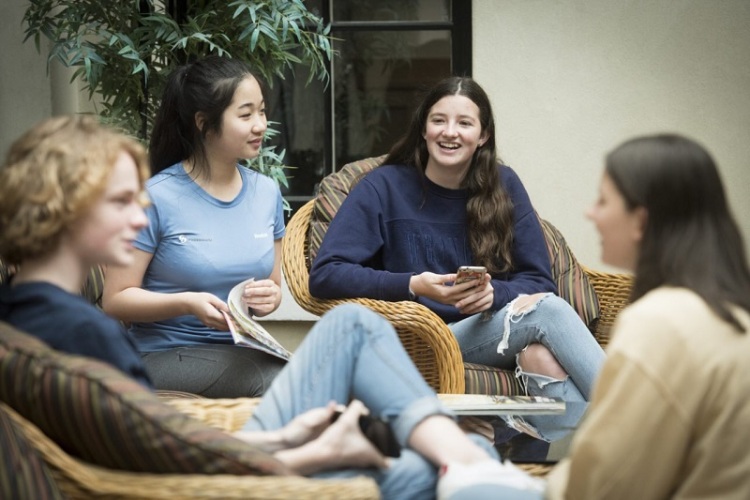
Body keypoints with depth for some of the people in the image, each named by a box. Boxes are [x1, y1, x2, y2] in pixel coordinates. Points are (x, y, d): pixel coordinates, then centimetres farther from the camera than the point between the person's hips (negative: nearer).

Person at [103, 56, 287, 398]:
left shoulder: (266, 193, 10)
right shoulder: (158, 197, -8)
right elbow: (116, 300, -6)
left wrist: (270, 297, -5)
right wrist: (187, 304, -22)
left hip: (243, 351, 6)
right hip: (167, 356, -6)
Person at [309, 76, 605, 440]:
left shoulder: (503, 185, 9)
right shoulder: (385, 187, 0)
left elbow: (539, 281, 6)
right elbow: (323, 275, -10)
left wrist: (493, 293, -18)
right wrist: (414, 286, -23)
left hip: (497, 330, 3)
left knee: (540, 354, -35)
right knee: (547, 310, -29)